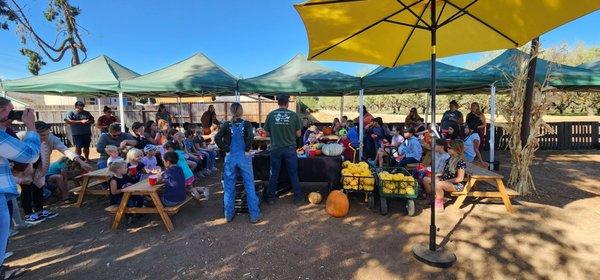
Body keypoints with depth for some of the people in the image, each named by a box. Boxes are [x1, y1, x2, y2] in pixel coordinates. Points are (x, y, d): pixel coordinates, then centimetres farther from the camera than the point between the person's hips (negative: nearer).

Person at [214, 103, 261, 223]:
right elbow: (250, 137, -21)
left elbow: (217, 138, -11)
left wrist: (226, 150, -2)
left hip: (230, 158, 2)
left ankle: (229, 214, 21)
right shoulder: (246, 124, -3)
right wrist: (247, 150, -9)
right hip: (244, 157, -1)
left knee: (229, 187, 12)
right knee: (249, 186, 6)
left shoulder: (226, 125, 1)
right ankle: (254, 215, 10)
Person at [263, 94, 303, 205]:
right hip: (290, 149, -1)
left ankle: (271, 197, 22)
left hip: (275, 149, 1)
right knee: (293, 174, 10)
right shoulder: (294, 115, -4)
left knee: (274, 174, 12)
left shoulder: (270, 115, -2)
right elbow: (298, 134, 2)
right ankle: (298, 197, 19)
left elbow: (267, 133, 6)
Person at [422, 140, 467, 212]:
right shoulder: (448, 160, 7)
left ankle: (439, 204, -18)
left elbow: (459, 178, -20)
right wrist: (435, 175, -2)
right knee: (425, 179, -2)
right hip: (445, 180, 9)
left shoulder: (461, 162, -18)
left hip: (456, 184, -9)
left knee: (438, 184, -37)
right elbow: (443, 172, 15)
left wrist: (446, 181, -19)